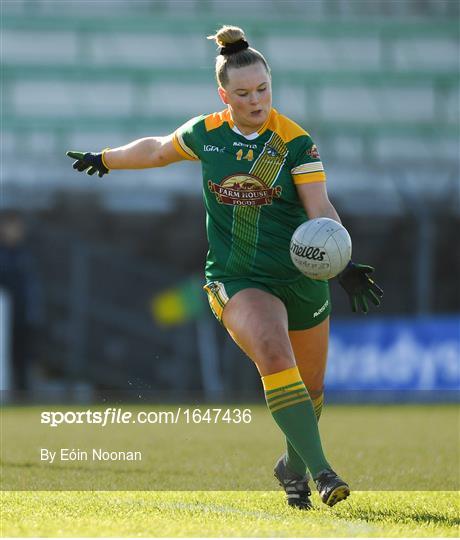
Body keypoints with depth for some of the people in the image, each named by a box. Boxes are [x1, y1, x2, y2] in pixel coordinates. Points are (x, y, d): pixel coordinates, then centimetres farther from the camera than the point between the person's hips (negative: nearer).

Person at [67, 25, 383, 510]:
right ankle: (320, 470, -32)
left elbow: (320, 209, -14)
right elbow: (158, 149, 21)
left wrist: (345, 267, -29)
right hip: (236, 280, -1)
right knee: (274, 358, -28)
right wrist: (104, 159, 34)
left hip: (303, 279, 1)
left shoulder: (296, 142, -8)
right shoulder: (205, 134, 0)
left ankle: (293, 468, 41)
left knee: (310, 386, 12)